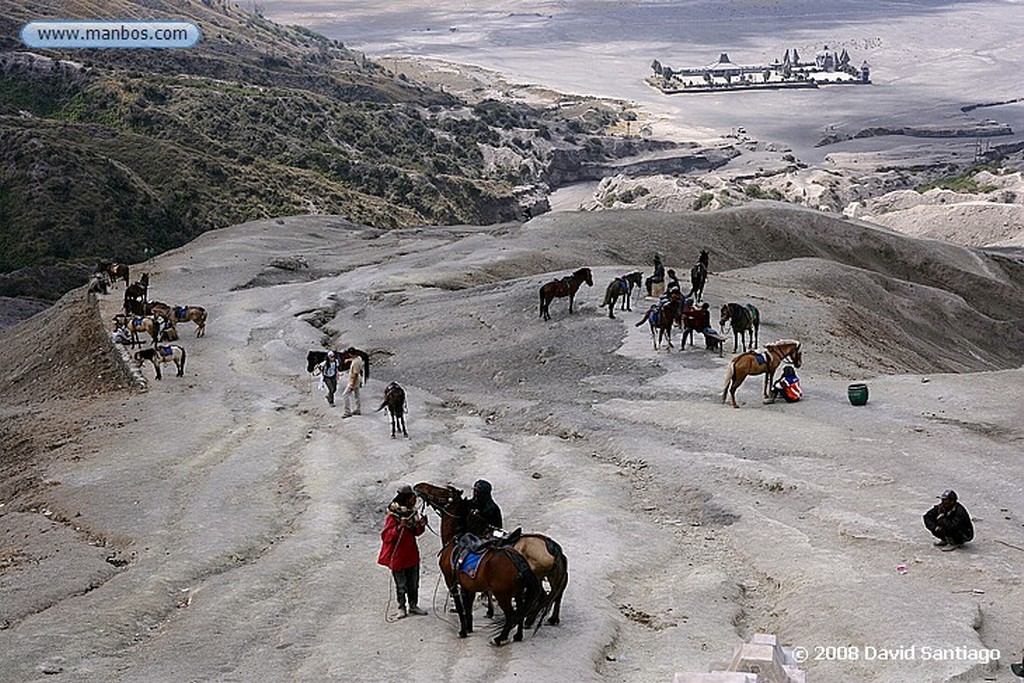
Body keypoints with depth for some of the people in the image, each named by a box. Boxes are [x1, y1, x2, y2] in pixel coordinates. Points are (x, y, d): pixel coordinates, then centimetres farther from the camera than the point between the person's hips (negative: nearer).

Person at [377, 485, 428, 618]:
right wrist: (399, 527, -33)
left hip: (412, 553, 6)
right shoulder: (393, 515, -18)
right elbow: (386, 536, -20)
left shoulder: (412, 512, 2)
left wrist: (421, 525, -9)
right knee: (401, 584, 6)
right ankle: (401, 607, 20)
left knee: (413, 582, 14)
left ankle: (413, 605, 28)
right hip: (398, 555, -6)